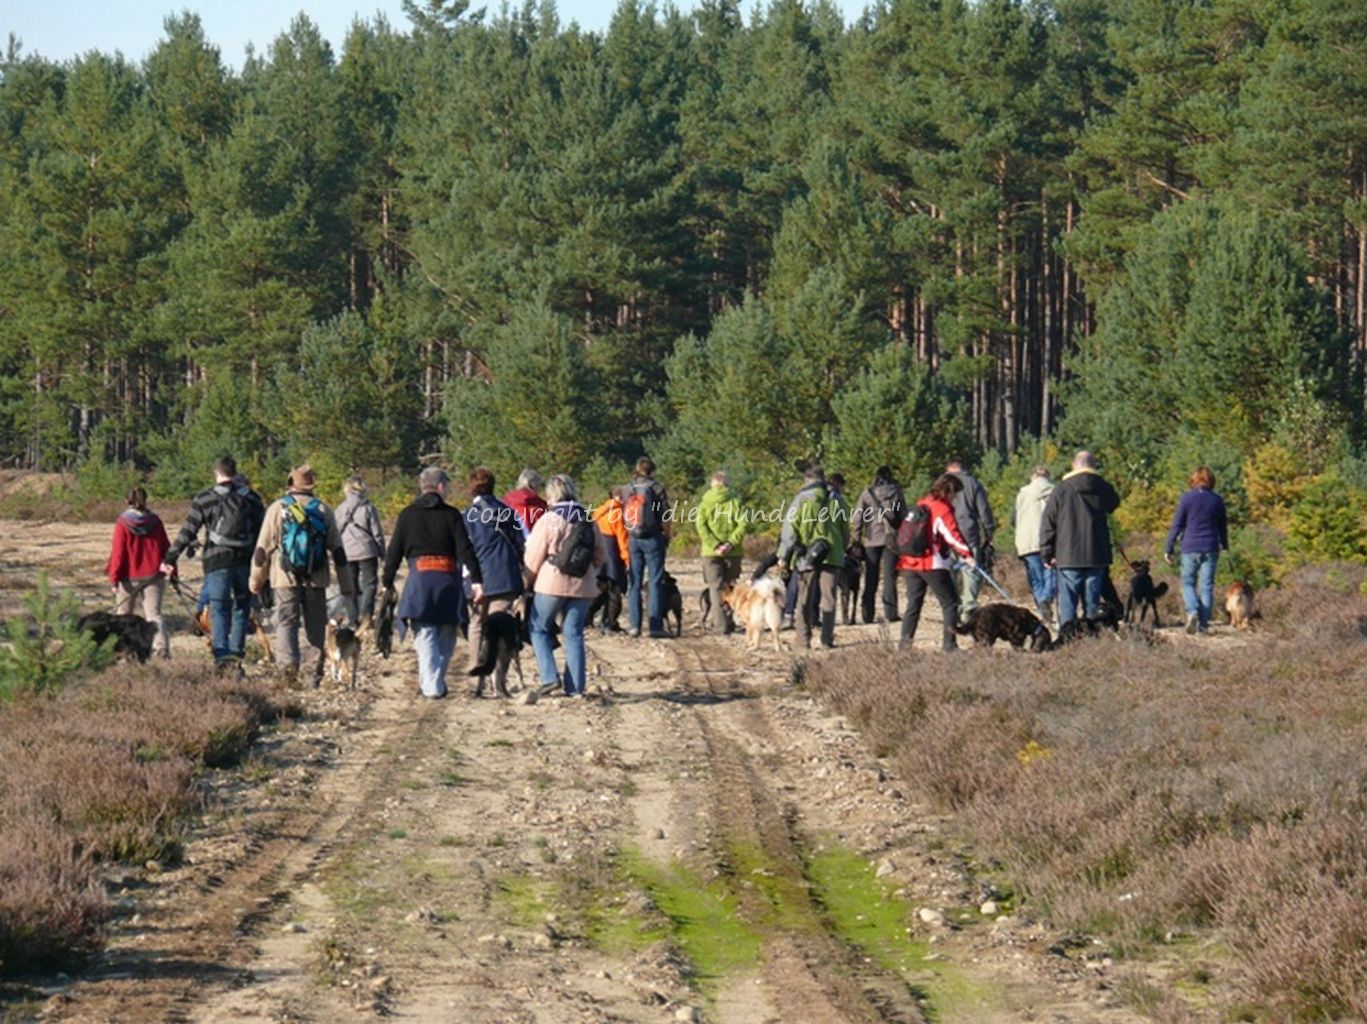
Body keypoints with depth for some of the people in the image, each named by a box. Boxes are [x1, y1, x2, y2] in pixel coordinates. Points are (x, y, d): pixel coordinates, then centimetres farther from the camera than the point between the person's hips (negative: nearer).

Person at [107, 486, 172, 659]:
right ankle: (162, 645, -23)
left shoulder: (122, 524, -9)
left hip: (129, 578, -2)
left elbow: (117, 553, -10)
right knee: (154, 614, -1)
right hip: (153, 576, 2)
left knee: (123, 614, 13)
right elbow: (166, 548, 7)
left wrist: (113, 578, -5)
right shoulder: (155, 521, 2)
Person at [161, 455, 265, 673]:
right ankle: (236, 659, 14)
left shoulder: (204, 500, -1)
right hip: (245, 562, 2)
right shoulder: (251, 498, 7)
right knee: (241, 610, 13)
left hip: (217, 562, -2)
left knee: (219, 611, -1)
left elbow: (187, 533, -3)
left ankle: (222, 659, -14)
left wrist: (169, 560, 2)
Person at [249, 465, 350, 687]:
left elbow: (263, 548, 1)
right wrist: (346, 586, 13)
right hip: (316, 579, 2)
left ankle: (287, 662, -25)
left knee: (286, 622, -1)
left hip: (286, 578, -2)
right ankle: (314, 675, 10)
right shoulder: (323, 511, 6)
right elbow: (338, 551, 8)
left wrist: (257, 580, 10)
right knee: (315, 626, 9)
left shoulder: (278, 508, 0)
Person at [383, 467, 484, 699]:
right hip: (447, 577, 0)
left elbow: (394, 551, 6)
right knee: (446, 636, 13)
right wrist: (476, 580, -5)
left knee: (425, 636, -1)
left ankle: (432, 686, -13)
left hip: (419, 576, 0)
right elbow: (465, 550, -4)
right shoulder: (451, 515, 2)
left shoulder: (407, 515, 6)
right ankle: (435, 683, 15)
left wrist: (387, 582, 13)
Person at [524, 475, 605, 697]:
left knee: (539, 628, 11)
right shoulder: (588, 520, 6)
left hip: (552, 583, -4)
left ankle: (549, 677, -3)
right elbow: (599, 556, 14)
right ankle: (575, 687, 5)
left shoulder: (548, 520, -9)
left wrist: (528, 580, 10)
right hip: (582, 585, 4)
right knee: (574, 634, 9)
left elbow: (533, 558, -6)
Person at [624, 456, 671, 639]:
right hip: (652, 538, -4)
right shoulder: (656, 489, -6)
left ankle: (634, 625, 6)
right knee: (655, 581, -1)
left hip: (633, 539, 4)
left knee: (634, 583, 9)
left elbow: (624, 517, 8)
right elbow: (665, 518, -6)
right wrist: (667, 536, 8)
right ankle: (656, 626, -6)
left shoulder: (628, 489, 5)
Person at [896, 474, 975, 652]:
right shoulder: (942, 509, -9)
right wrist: (967, 554, -24)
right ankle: (948, 643, -6)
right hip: (932, 564, -7)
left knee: (913, 604, 11)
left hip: (910, 563, 7)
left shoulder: (921, 505, 16)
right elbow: (952, 535, -20)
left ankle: (905, 643, 4)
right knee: (950, 603, 0)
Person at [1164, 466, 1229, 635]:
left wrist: (1168, 549, 2)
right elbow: (1223, 526, 16)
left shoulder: (1187, 498, -5)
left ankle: (1192, 611, -16)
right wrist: (1224, 545, 34)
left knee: (1188, 583, 9)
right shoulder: (1217, 500, 4)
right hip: (1211, 548, 2)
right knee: (1207, 586, 5)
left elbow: (1177, 525, -4)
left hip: (1190, 547, -2)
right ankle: (1203, 623, 1)